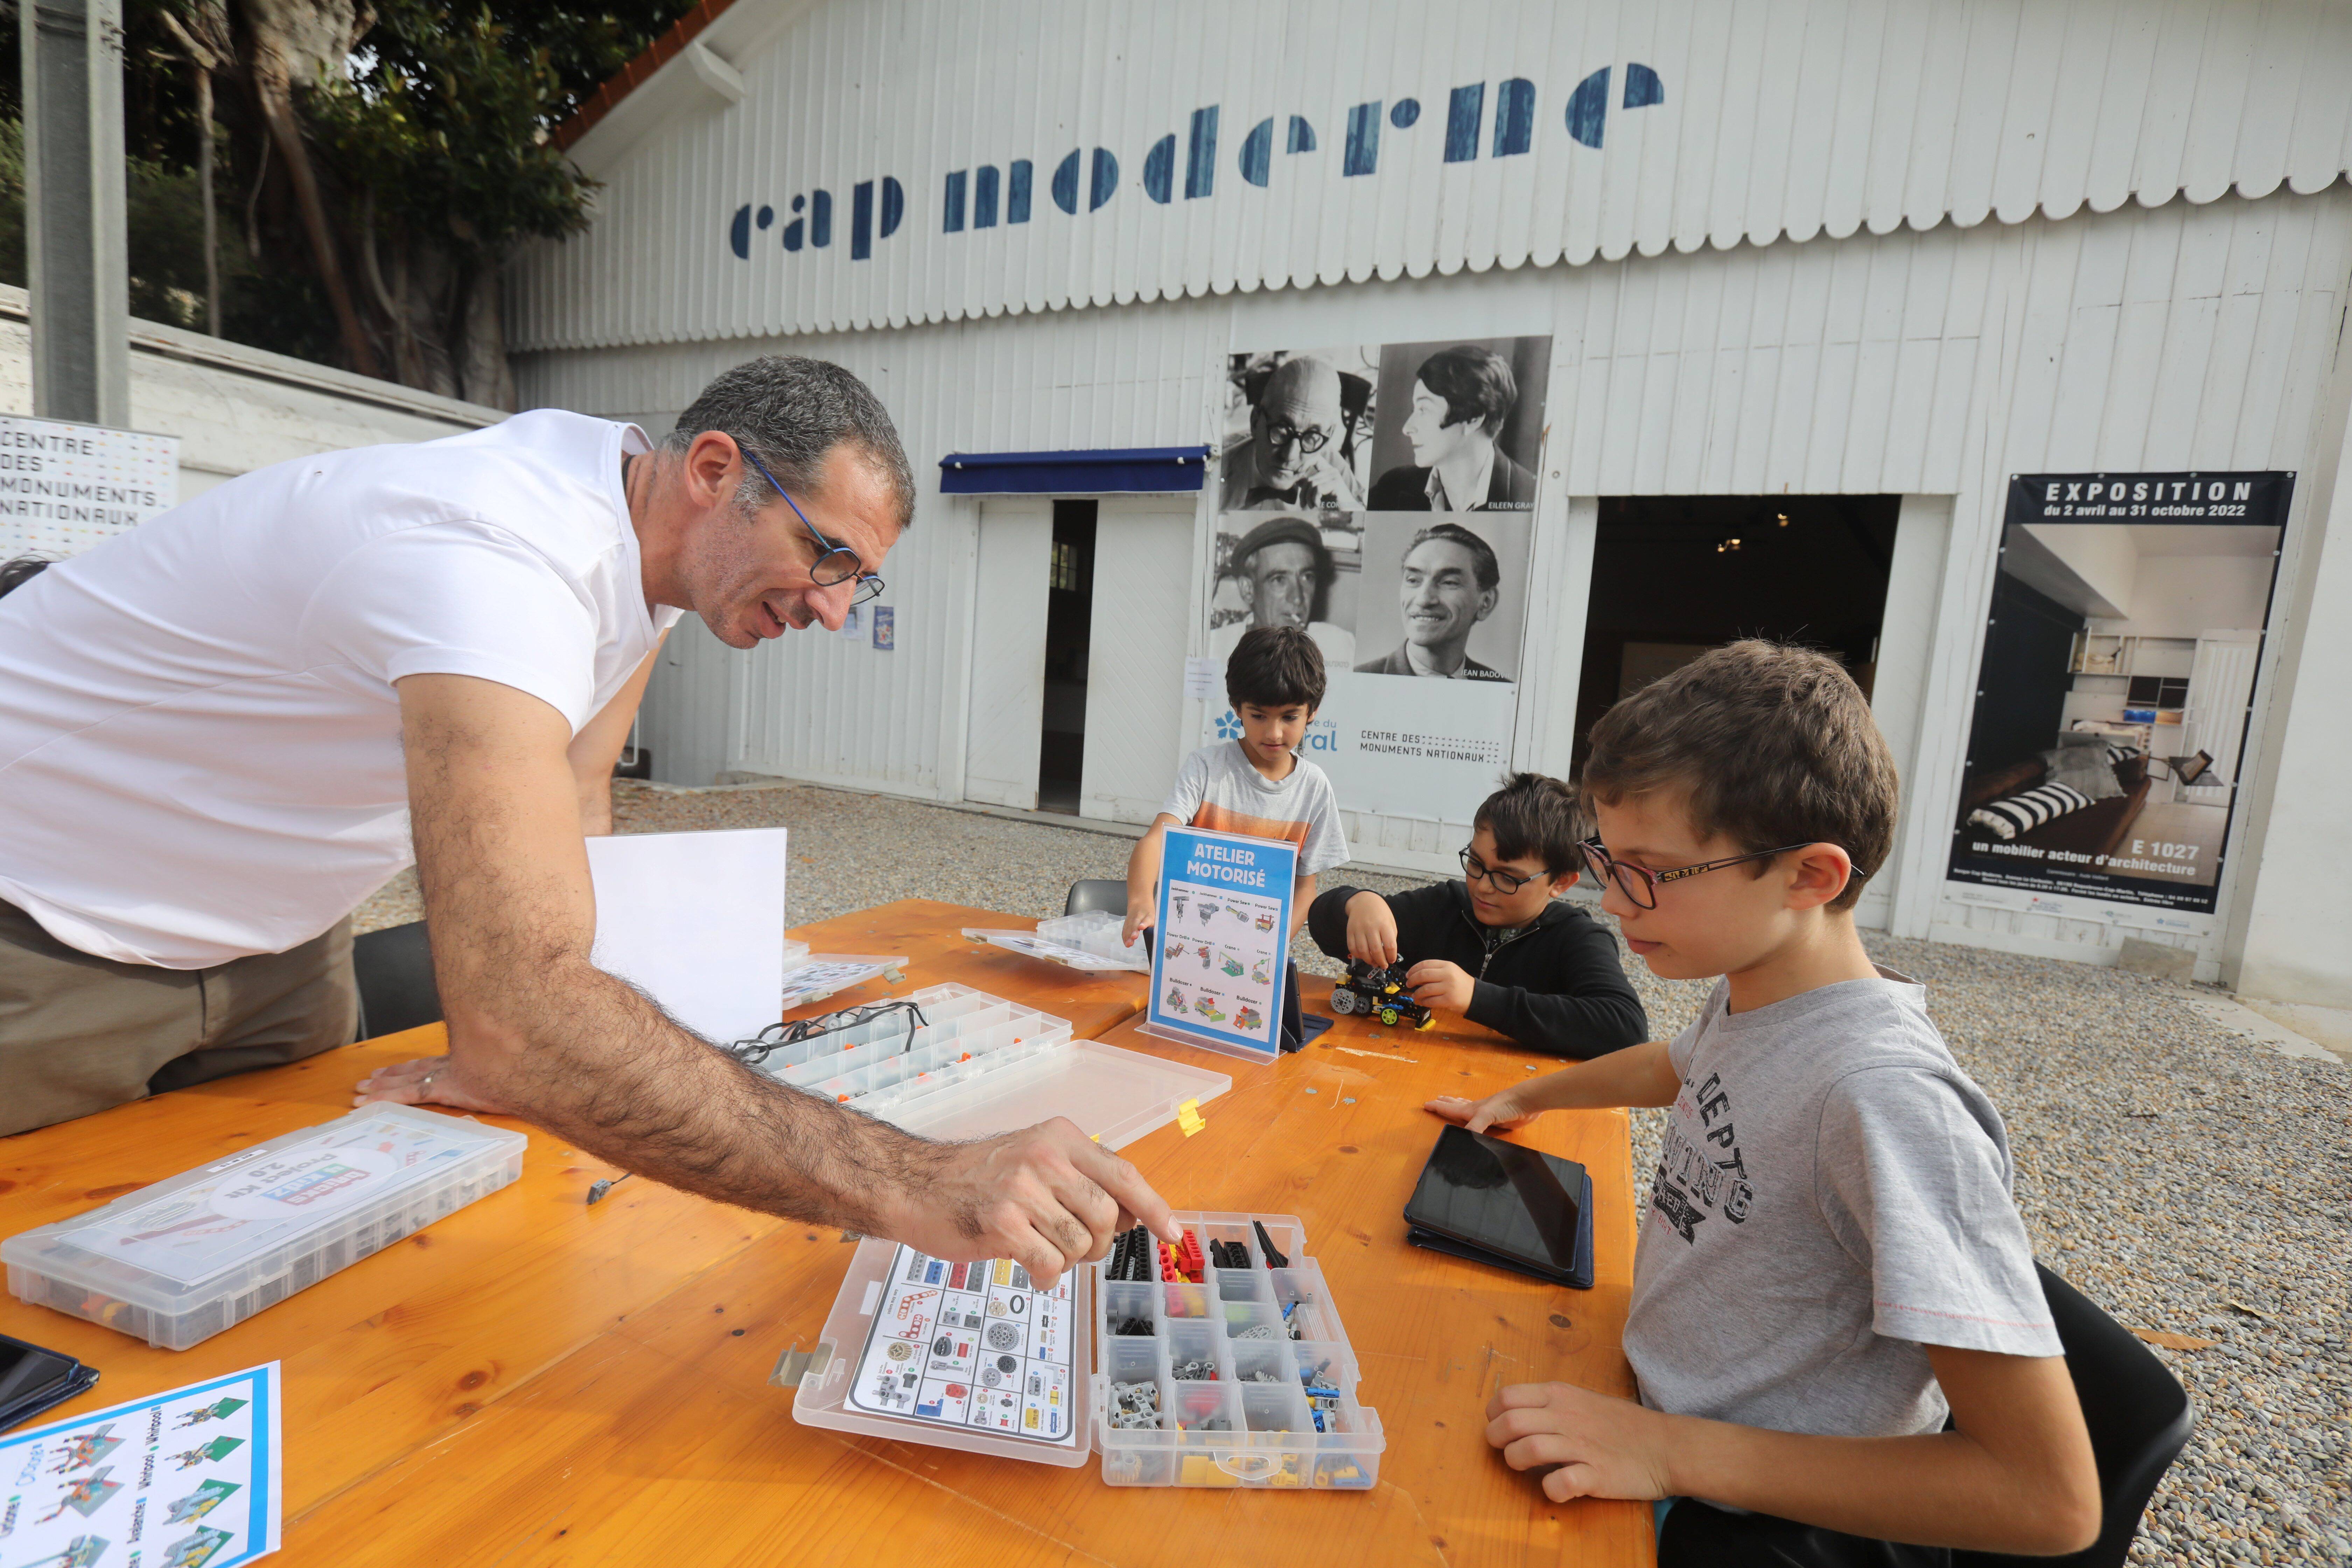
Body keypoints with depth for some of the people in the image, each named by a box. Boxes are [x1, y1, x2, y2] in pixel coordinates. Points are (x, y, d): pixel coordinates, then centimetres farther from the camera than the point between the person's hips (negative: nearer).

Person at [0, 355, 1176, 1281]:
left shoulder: (642, 529, -10)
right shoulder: (493, 560, -40)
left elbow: (567, 808, -2)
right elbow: (523, 1014, -51)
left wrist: (520, 1054, -10)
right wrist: (911, 1189, -54)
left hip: (262, 937, 7)